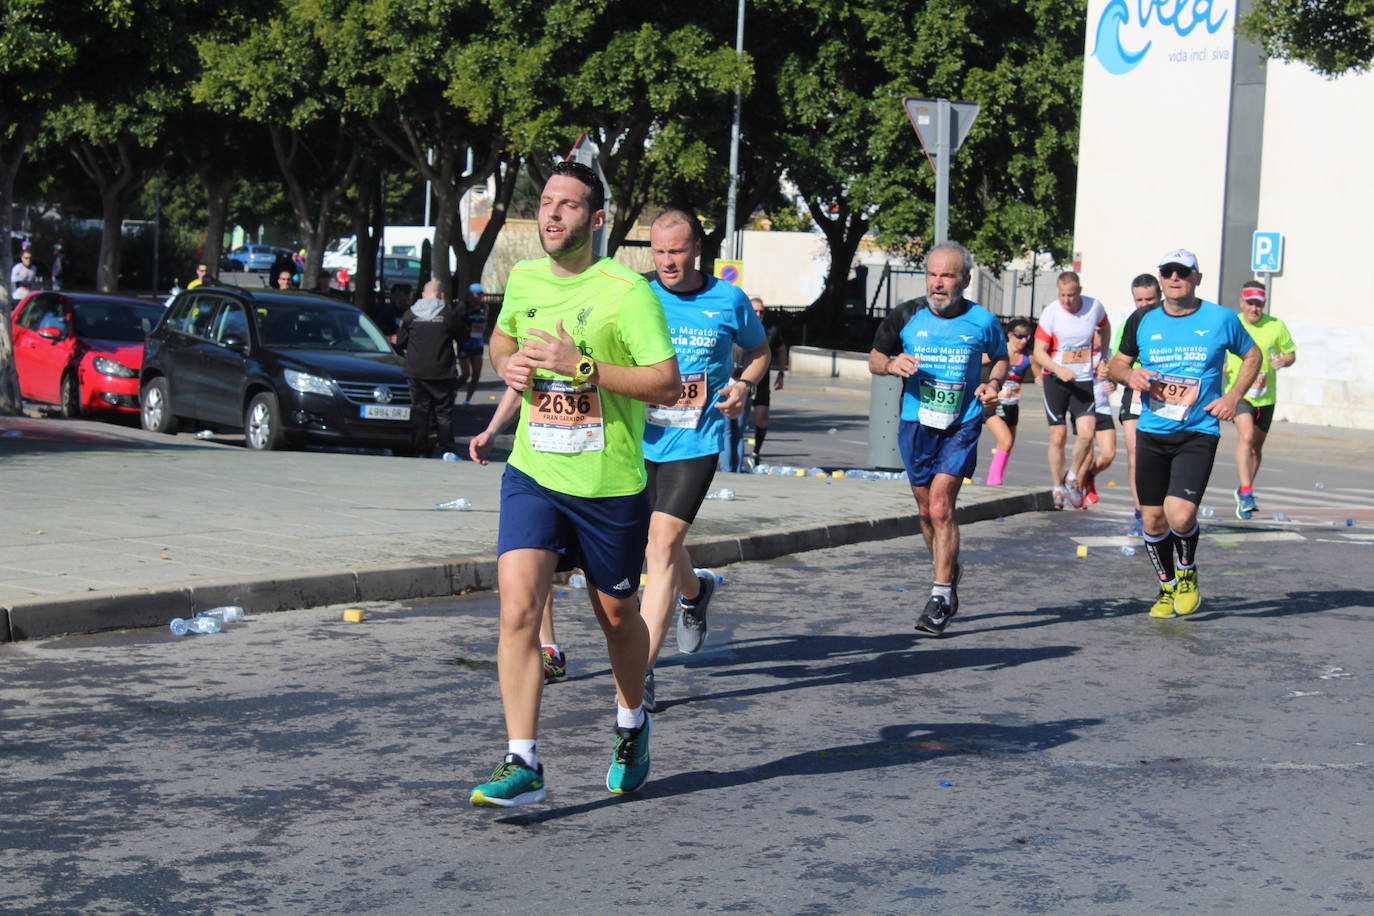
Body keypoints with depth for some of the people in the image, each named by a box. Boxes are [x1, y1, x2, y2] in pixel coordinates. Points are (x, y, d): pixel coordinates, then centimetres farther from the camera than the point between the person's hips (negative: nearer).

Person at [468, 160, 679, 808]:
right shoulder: (523, 279, 5)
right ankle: (522, 765, -13)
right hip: (533, 474, 3)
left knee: (617, 615, 14)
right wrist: (507, 364, 3)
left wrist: (581, 366, -24)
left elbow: (668, 385, -17)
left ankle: (632, 725, 43)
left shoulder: (627, 291, -12)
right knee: (518, 606, -16)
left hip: (611, 485, -3)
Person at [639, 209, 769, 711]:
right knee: (661, 541, 19)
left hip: (695, 443, -3)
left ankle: (641, 669, -14)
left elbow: (758, 350, 17)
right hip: (640, 439, 3)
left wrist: (744, 386, -3)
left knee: (663, 542, -15)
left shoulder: (729, 301, 0)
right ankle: (693, 592, 54)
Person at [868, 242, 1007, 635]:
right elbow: (875, 357, 11)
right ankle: (948, 573, 36)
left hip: (961, 425, -3)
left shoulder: (982, 321, -3)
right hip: (915, 423, 3)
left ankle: (941, 597, -7)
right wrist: (891, 364, -12)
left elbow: (1001, 358, 16)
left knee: (940, 506, -14)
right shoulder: (906, 316, -1)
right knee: (927, 510, 11)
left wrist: (993, 384, -4)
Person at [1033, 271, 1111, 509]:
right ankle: (1058, 488, 13)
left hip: (1084, 380, 1)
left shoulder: (1095, 307, -2)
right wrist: (1059, 370, -25)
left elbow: (1105, 327, 22)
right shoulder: (1051, 313, -9)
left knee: (1086, 433, -13)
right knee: (1058, 437, -3)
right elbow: (1039, 352, -9)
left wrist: (1101, 357, 12)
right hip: (1054, 380, -1)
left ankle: (1072, 478, 11)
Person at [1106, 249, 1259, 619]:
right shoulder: (1142, 320, 5)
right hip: (1151, 432, 3)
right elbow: (1116, 363, 17)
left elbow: (1252, 355, 14)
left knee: (1180, 514, -19)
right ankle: (1167, 587, 28)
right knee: (1153, 519, 6)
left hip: (1198, 433, -3)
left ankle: (1188, 575, 11)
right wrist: (1129, 375, -7)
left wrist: (1233, 395, 0)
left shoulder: (1221, 318, 0)